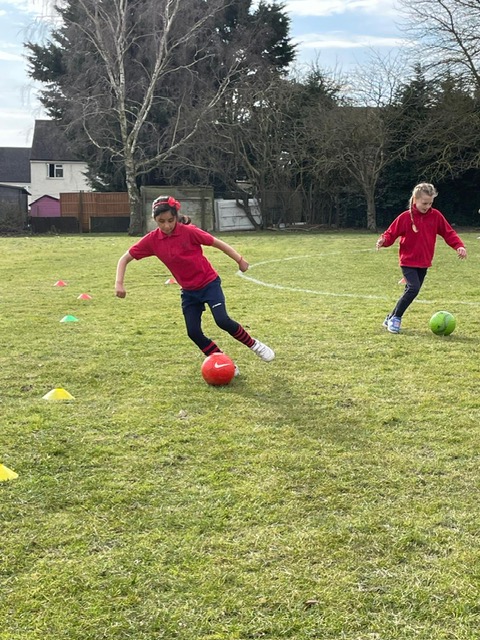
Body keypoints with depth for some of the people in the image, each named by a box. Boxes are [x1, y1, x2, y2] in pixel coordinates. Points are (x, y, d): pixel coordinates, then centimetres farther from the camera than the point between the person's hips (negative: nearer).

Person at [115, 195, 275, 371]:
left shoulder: (189, 231, -18)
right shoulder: (152, 240, -10)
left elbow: (217, 243, -8)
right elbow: (125, 259, -3)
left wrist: (240, 260, -9)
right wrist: (119, 283, -17)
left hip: (209, 283, -4)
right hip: (189, 291, 4)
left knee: (222, 321, -19)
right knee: (193, 332, -4)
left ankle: (254, 345, 5)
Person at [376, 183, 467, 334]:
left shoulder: (436, 216, -1)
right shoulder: (405, 217, -10)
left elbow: (449, 233, 3)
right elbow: (391, 234, -6)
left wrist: (459, 246, -11)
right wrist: (383, 240, -27)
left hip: (424, 263, 5)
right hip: (408, 262, -5)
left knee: (411, 292, 9)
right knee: (414, 288, -21)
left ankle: (391, 318, 23)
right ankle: (395, 318, -6)